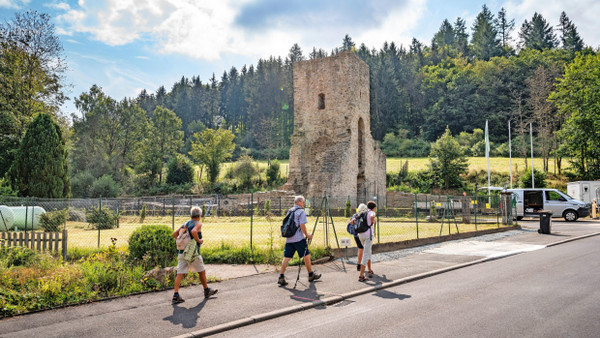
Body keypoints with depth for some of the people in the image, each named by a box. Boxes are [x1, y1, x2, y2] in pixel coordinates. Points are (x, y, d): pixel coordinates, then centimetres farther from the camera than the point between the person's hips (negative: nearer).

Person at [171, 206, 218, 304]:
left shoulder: (185, 224, 16)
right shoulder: (198, 224, -4)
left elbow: (174, 234, 12)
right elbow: (193, 231, -25)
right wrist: (199, 240, -12)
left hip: (182, 252, 6)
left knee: (180, 274, 0)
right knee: (202, 271, 12)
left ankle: (176, 295, -10)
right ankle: (207, 291, 26)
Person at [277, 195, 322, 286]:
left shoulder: (289, 211, 18)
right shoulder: (301, 211, -6)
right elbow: (302, 225, -15)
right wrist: (307, 235, -5)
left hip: (288, 238, 7)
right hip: (298, 238, -7)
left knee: (286, 257, 3)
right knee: (306, 255, 6)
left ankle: (281, 277, -4)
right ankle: (311, 275, 16)